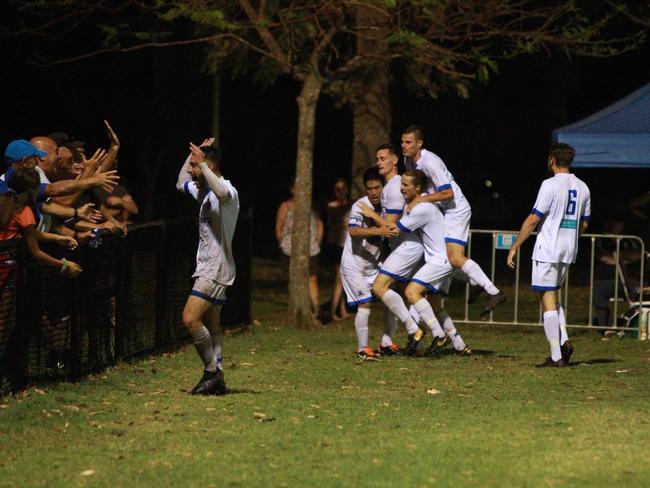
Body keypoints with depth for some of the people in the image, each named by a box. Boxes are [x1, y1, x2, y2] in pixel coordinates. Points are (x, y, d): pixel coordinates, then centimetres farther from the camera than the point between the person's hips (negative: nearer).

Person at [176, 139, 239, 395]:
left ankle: (212, 371, -12)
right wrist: (193, 154, 20)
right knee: (210, 324, 9)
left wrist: (201, 162, -33)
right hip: (207, 268, 11)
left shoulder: (227, 190, -14)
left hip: (216, 269, -11)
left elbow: (222, 192, -40)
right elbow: (181, 183, 33)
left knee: (190, 318, -19)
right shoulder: (204, 191, 17)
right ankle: (217, 378, 10)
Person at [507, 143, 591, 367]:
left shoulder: (550, 185, -12)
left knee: (548, 300, -3)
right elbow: (583, 224, 16)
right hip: (569, 251, 7)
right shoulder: (582, 187, 9)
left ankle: (556, 356, -7)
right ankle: (564, 342, 3)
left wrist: (514, 247, -7)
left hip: (547, 250, -7)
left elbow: (533, 219, -13)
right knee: (553, 297, 21)